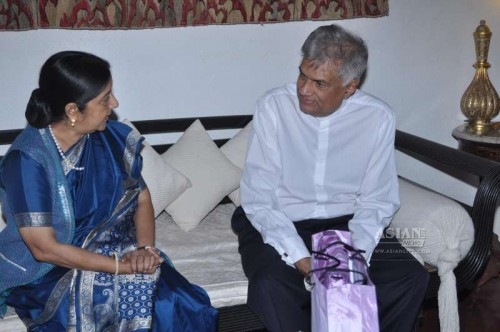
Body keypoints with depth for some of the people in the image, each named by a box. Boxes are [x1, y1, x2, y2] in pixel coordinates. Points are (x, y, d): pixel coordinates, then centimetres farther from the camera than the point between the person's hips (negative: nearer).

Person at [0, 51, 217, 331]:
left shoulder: (113, 138, -4)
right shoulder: (28, 160, -19)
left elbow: (142, 198, 6)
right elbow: (44, 248, -21)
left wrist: (145, 248, -14)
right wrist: (123, 266, -23)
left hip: (108, 252, 4)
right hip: (46, 275, -4)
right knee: (140, 291, -30)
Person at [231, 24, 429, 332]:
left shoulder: (378, 117, -9)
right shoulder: (273, 106, -15)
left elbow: (376, 202, -3)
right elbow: (258, 200, -14)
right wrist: (301, 258, -25)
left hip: (345, 223, 2)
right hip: (280, 223, -2)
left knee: (411, 277, -17)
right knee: (270, 284, -31)